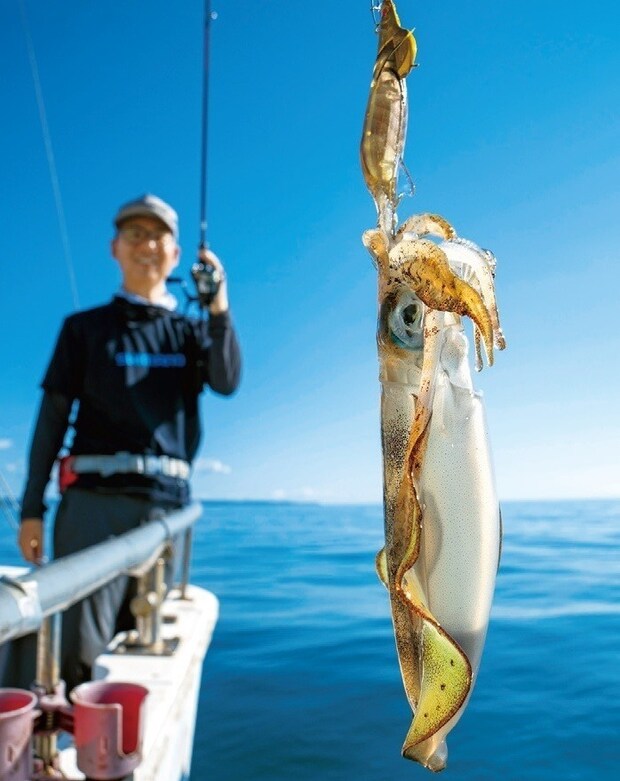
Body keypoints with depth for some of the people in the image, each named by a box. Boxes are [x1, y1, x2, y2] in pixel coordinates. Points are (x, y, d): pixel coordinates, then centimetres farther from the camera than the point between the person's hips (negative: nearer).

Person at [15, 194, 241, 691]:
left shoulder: (191, 331, 15)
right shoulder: (85, 328, 11)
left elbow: (227, 383, -4)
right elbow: (53, 417, 6)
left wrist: (219, 308, -17)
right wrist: (32, 508, 0)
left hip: (167, 501, 2)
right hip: (94, 498, -2)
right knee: (82, 646, -6)